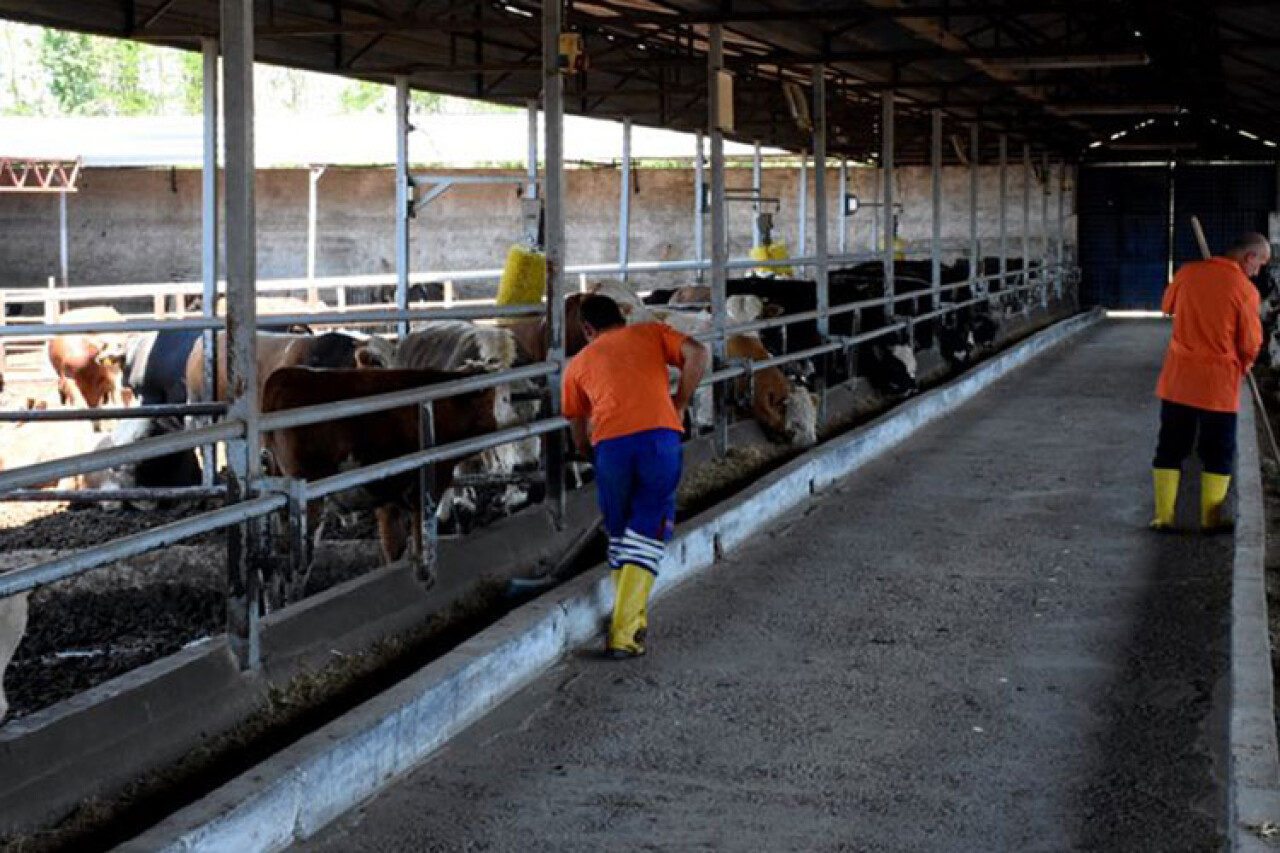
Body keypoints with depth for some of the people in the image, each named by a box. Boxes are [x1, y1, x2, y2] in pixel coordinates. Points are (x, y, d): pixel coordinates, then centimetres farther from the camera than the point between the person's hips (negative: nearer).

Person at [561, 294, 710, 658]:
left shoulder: (579, 363, 25)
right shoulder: (651, 332, 23)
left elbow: (579, 439, 30)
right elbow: (697, 354, 5)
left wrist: (590, 451, 51)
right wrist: (679, 404, 14)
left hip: (609, 445, 1)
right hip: (660, 436, -1)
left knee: (619, 536, 20)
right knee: (647, 536, 3)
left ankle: (631, 619, 24)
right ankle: (624, 634, -4)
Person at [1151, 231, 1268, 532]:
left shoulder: (1188, 272, -2)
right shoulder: (1245, 290, -13)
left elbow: (1167, 306, 17)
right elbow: (1250, 344, -6)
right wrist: (1243, 366, 14)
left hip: (1177, 380, 4)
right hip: (1219, 384, -4)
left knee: (1170, 449, 12)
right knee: (1219, 453, 11)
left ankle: (1163, 516, 11)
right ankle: (1211, 519, 13)